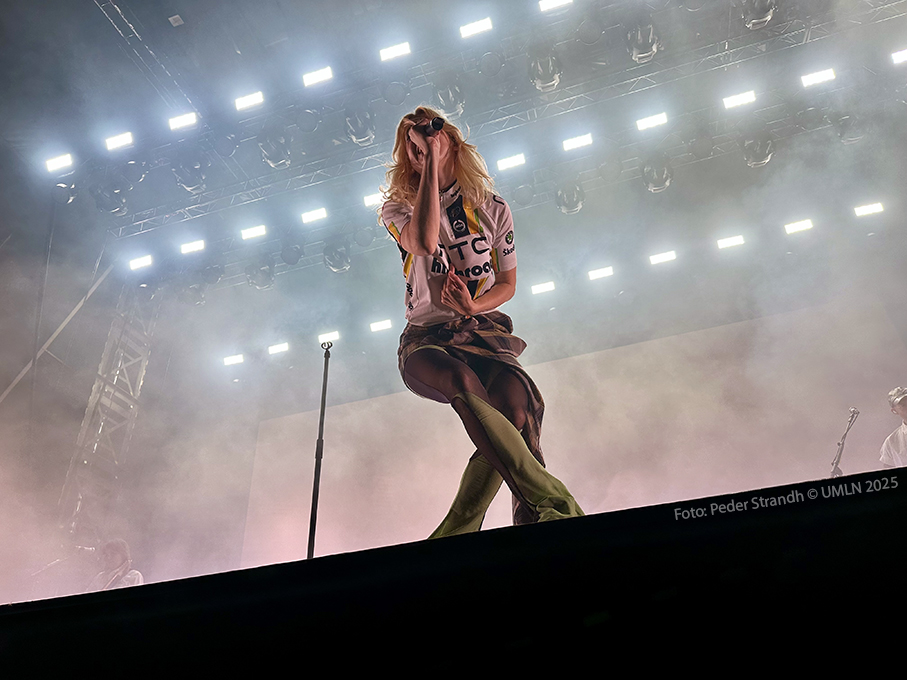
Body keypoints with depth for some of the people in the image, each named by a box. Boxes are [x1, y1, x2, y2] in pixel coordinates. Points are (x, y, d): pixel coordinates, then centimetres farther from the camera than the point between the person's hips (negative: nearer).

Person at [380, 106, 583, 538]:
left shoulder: (492, 208, 13)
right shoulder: (397, 208, 8)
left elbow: (508, 283, 15)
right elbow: (425, 241, -16)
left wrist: (474, 305, -8)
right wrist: (430, 163, -8)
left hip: (483, 330, 2)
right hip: (426, 338, -1)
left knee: (515, 401, -33)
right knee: (463, 384, -38)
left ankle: (452, 538, -34)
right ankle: (555, 504, -41)